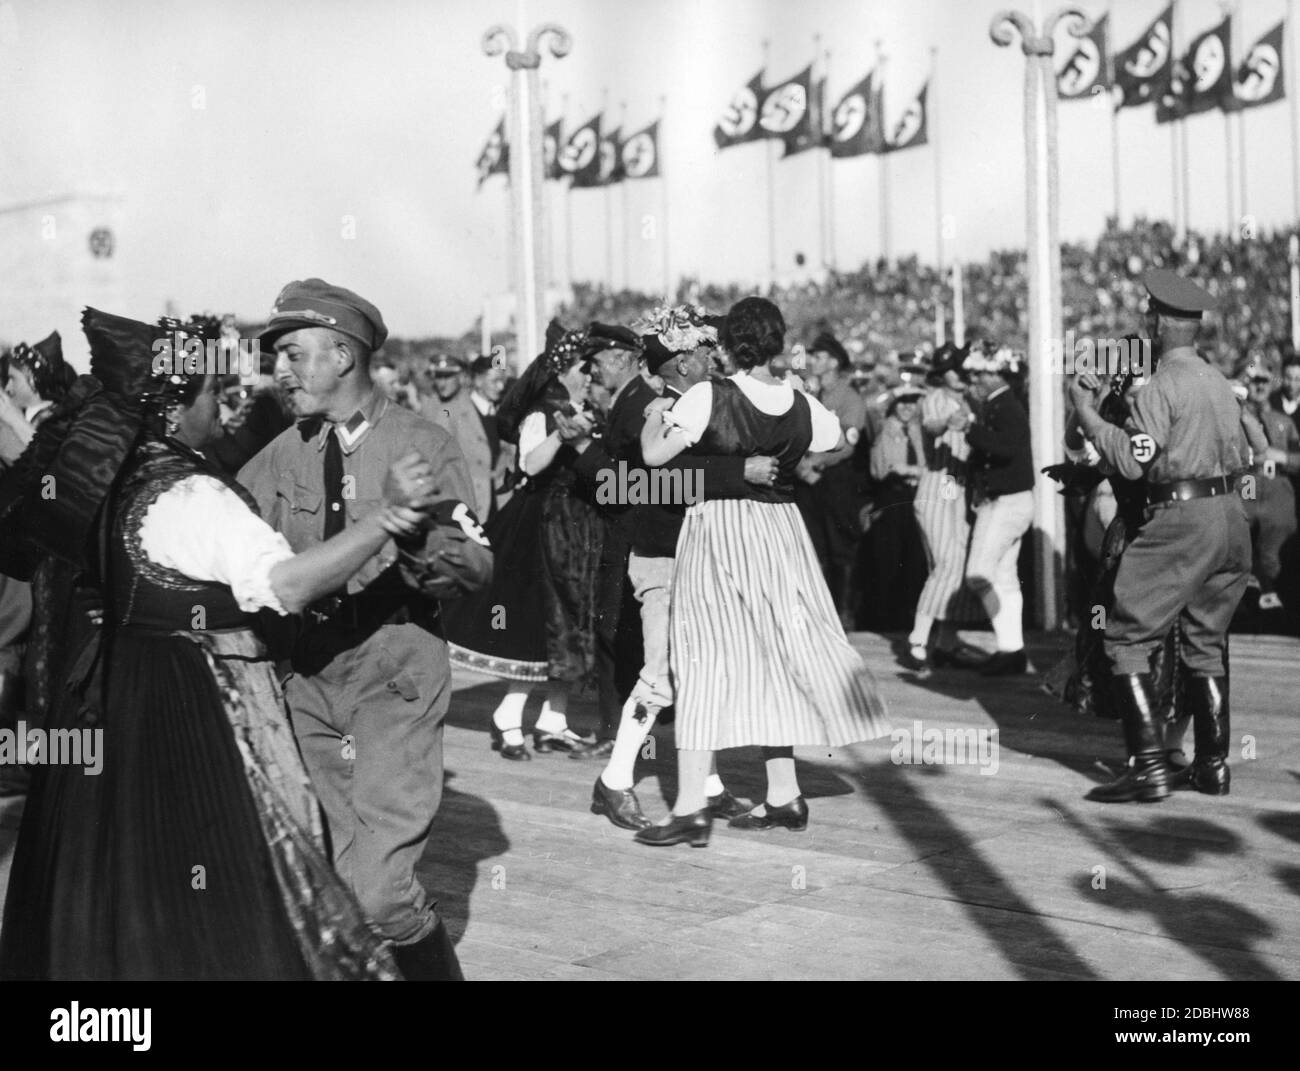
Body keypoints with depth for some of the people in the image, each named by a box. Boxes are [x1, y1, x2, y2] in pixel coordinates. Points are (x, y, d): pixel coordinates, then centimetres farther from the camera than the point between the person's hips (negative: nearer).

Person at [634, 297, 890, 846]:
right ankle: (783, 795, 19)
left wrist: (656, 415, 4)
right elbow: (839, 440, 21)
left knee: (706, 661, -3)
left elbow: (654, 455, -14)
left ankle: (691, 808, -5)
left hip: (718, 524, -4)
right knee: (776, 656, 14)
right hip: (780, 526, 4)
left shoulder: (710, 396, -13)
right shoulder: (803, 406, 1)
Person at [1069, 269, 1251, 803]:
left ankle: (1150, 768, -8)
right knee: (1207, 641, 17)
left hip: (1182, 518, -8)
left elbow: (1133, 461, -17)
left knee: (1127, 638, -3)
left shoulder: (1162, 386, -11)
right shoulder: (1218, 380, 14)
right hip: (1232, 517, 8)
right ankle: (1213, 764, 20)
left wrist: (1086, 412, -10)